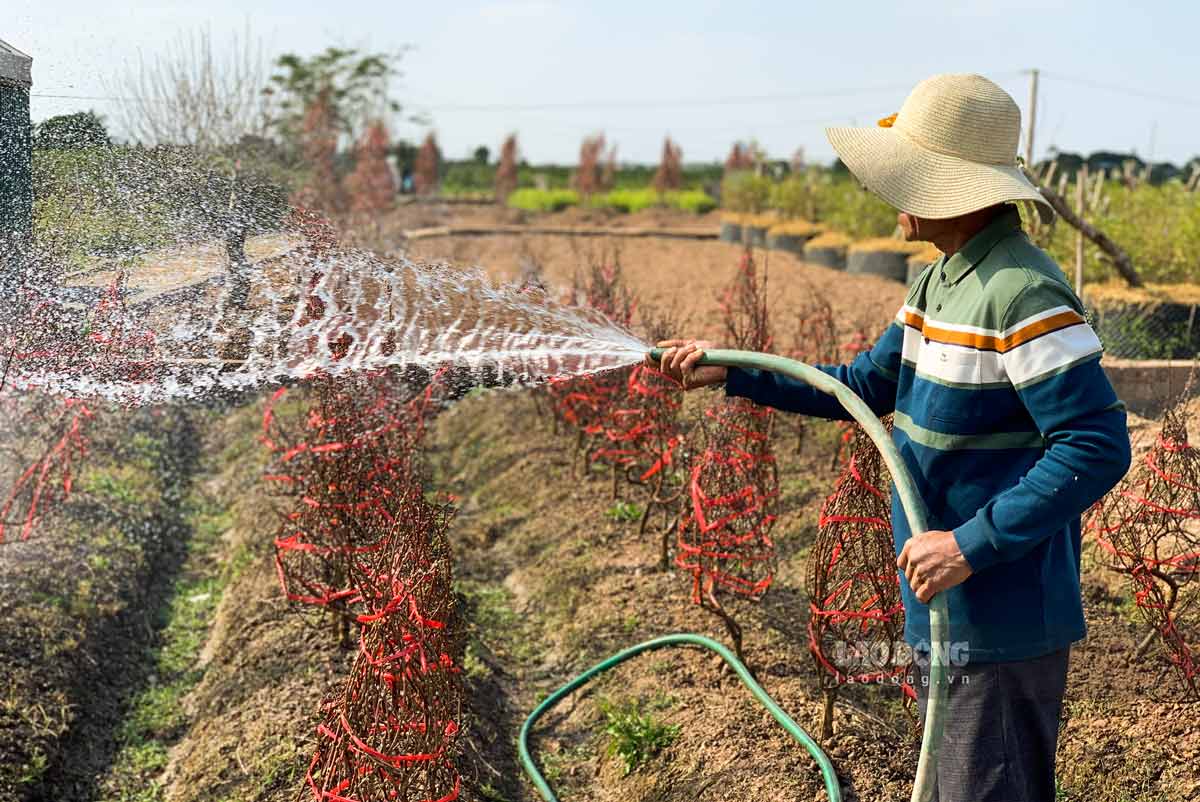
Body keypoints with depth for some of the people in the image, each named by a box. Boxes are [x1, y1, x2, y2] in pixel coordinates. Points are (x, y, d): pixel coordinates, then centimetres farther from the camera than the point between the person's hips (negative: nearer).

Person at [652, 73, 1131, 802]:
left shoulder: (1022, 291, -22)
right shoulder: (942, 279, 7)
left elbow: (1098, 448, -25)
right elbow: (869, 386, 16)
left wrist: (972, 545, -27)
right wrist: (732, 372, 9)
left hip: (1003, 622, -9)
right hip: (945, 610, 10)